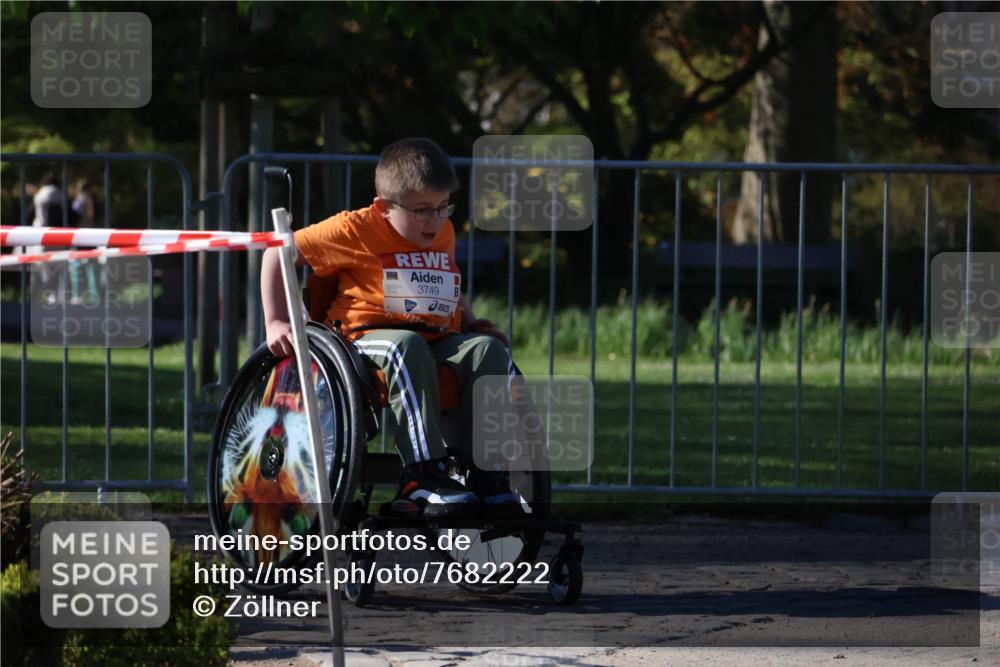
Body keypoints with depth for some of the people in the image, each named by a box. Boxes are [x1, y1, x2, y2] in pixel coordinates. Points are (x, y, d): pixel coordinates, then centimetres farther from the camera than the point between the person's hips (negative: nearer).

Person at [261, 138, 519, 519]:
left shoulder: (444, 233, 16)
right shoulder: (357, 230, -3)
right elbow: (279, 253, 0)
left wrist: (472, 323, 16)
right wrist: (276, 323, -6)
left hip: (439, 341, 6)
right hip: (368, 339, -6)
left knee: (488, 348, -23)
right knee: (407, 346, -40)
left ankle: (488, 473, -24)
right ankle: (424, 477, -45)